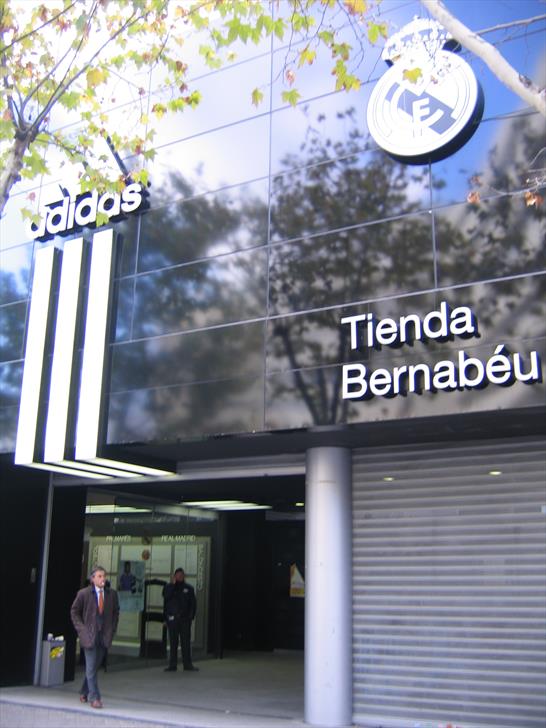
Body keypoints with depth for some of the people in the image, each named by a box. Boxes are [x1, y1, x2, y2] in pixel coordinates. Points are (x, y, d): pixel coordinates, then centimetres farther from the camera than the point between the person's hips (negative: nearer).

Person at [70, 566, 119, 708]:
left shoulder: (112, 594, 2)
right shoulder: (83, 593, -6)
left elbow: (116, 612, 15)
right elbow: (74, 612, 4)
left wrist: (112, 629, 6)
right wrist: (82, 629, -3)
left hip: (105, 636, 3)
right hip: (89, 635, -3)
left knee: (95, 666, 12)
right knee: (91, 667, -5)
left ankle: (84, 693, 30)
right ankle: (94, 698, 1)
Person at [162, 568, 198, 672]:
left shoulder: (189, 588, 9)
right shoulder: (168, 587, 6)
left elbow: (193, 603, 9)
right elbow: (166, 596, -14)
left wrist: (191, 616, 0)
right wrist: (173, 584, -15)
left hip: (185, 619, 1)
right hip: (172, 618, -1)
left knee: (186, 642, 2)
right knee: (173, 642, 2)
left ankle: (187, 664, 9)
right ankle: (172, 665, 6)